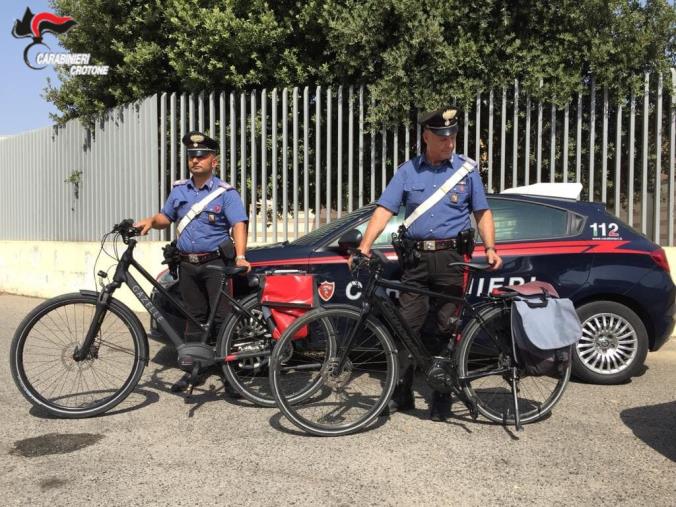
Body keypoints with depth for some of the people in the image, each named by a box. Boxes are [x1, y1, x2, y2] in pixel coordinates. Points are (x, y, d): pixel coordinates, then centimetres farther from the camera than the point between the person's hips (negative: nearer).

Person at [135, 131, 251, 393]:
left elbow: (239, 225, -17)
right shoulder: (179, 190, 11)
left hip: (215, 264, -5)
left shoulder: (226, 192, -6)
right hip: (187, 265, 5)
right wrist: (151, 221, -4)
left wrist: (240, 256, -32)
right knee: (194, 317, 12)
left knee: (222, 318, -4)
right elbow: (166, 217, 20)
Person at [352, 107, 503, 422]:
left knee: (445, 329, 4)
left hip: (451, 257, -1)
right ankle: (401, 393, 14)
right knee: (405, 326, 1)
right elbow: (384, 210, -2)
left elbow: (483, 213, 9)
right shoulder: (407, 171, 6)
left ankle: (442, 398, 17)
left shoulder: (467, 169, 6)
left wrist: (490, 247, -7)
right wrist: (364, 247, -15)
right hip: (415, 257, 1)